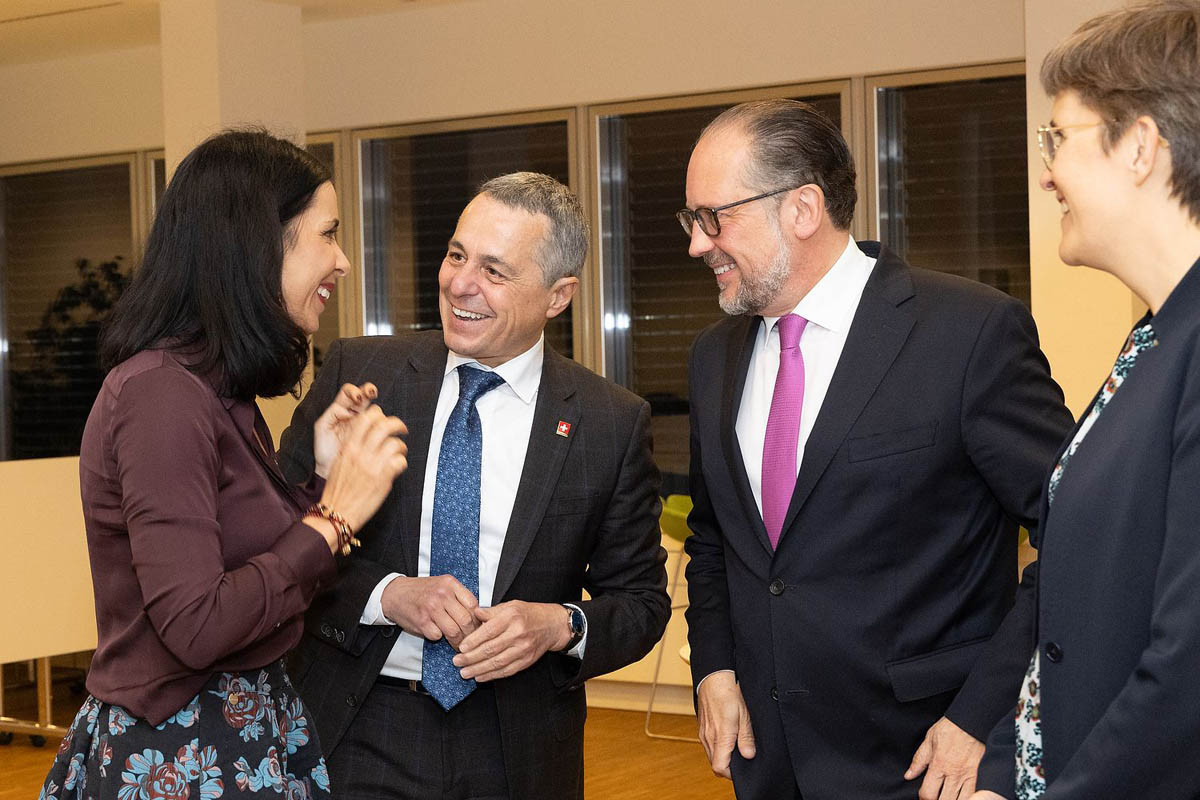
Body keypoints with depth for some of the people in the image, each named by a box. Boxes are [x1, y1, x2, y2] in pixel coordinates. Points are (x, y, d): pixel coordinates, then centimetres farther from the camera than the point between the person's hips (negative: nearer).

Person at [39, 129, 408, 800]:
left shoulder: (216, 391, 9)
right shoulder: (162, 395, -21)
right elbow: (195, 626, -26)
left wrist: (326, 477, 0)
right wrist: (336, 514, -18)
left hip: (249, 731, 9)